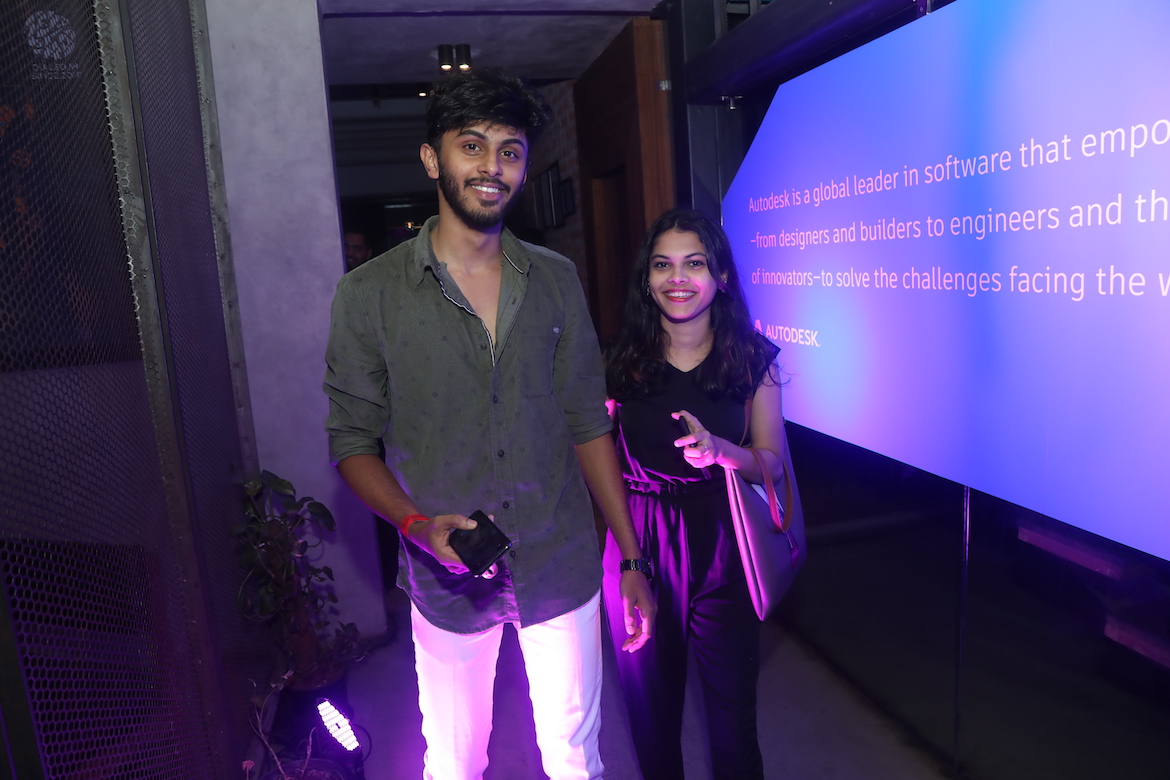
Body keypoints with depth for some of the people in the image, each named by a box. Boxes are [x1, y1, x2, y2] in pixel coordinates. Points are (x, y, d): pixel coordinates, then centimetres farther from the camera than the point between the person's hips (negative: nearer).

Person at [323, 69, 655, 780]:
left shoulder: (557, 281, 1)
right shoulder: (370, 294, -6)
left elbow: (587, 423, 2)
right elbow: (353, 442, -2)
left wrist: (632, 560, 2)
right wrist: (417, 524, -21)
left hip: (562, 568, 2)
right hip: (448, 581, -1)